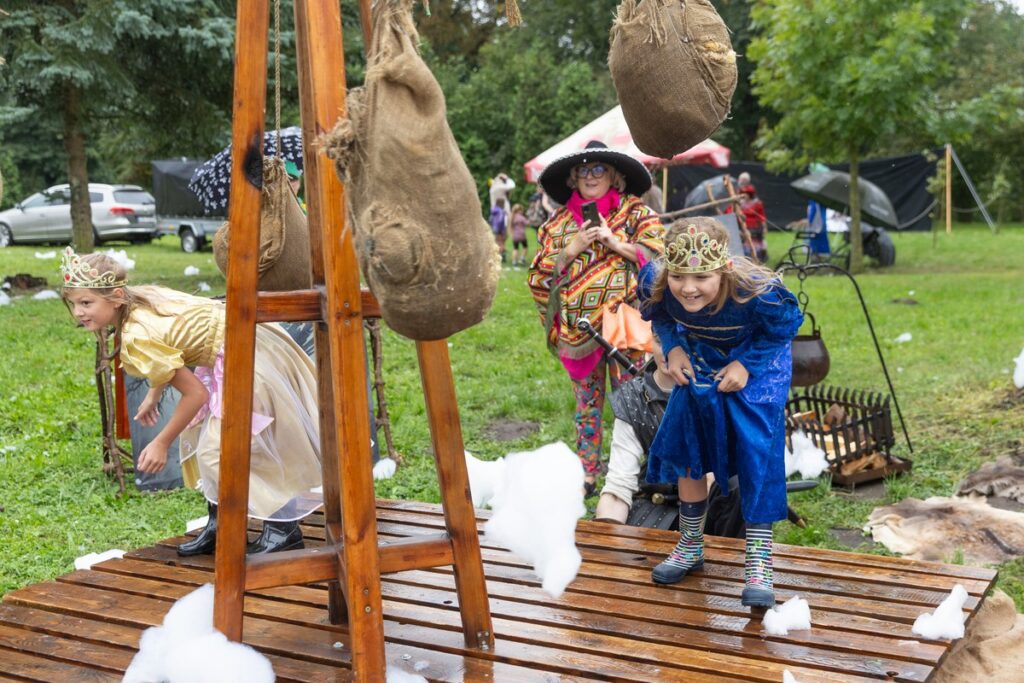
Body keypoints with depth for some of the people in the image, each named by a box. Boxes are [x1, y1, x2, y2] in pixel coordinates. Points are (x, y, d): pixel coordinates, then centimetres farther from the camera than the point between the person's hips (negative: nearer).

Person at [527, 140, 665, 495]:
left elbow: (661, 255, -10)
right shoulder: (558, 222, 9)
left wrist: (616, 243, -15)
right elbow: (539, 275, 5)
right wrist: (571, 250, -9)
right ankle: (585, 475, 20)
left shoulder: (635, 212, 1)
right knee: (587, 402, 11)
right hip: (578, 329, 3)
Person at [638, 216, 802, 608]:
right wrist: (673, 348, -19)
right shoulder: (656, 285, -31)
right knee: (687, 443, 7)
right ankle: (691, 546, 26)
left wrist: (746, 364, -23)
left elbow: (784, 327, -18)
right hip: (701, 365, 4)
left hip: (757, 363, -4)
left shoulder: (756, 292, -40)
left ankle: (758, 561, -2)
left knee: (758, 456, -13)